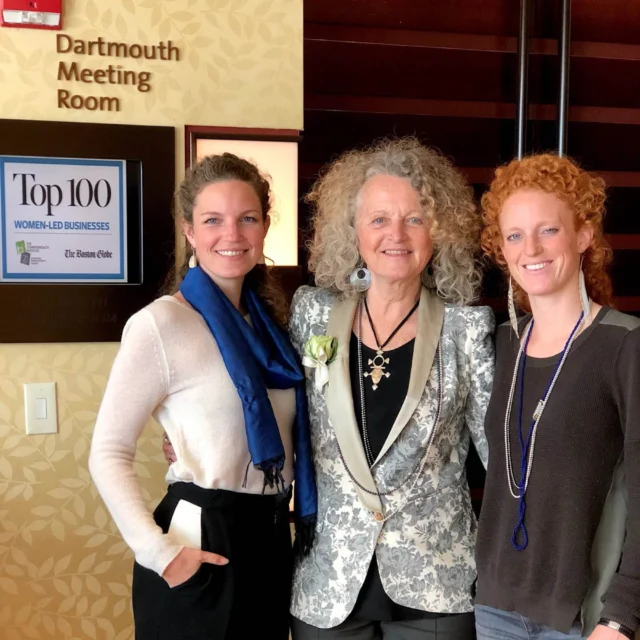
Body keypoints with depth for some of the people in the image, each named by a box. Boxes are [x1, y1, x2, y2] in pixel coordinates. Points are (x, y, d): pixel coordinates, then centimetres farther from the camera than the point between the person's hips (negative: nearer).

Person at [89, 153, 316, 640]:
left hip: (272, 541, 7)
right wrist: (157, 552, -20)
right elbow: (109, 454, -14)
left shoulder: (268, 320, 7)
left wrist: (293, 525, 8)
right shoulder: (161, 324, -14)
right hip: (203, 548, -6)